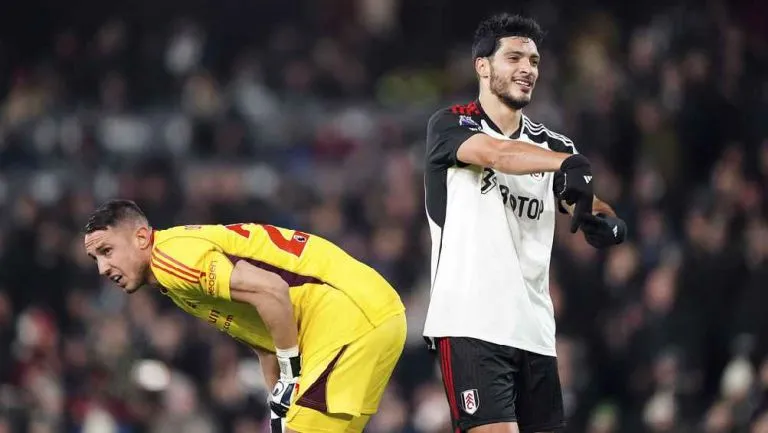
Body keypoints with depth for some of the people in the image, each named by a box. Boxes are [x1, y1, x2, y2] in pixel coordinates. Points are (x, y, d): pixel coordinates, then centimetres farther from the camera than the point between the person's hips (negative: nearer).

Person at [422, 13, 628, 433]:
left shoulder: (551, 145, 16)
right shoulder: (449, 126, -1)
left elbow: (590, 212, 6)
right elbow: (497, 154, -23)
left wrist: (606, 223, -20)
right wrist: (568, 163, -41)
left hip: (534, 331, 6)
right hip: (471, 325, -6)